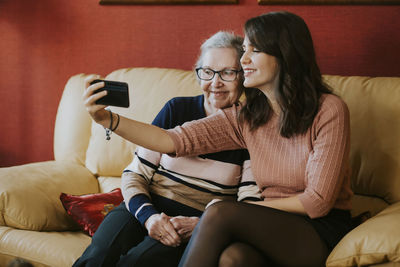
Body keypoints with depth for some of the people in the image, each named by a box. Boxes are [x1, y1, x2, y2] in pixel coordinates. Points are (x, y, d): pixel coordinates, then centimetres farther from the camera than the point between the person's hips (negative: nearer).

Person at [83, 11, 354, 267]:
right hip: (275, 228, 4)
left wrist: (241, 210, -7)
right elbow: (173, 140, -3)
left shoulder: (328, 110, -9)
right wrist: (107, 119, -14)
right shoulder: (245, 117, 6)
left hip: (323, 234, -4)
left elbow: (318, 201, -11)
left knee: (221, 212, -28)